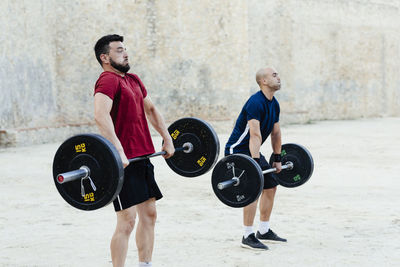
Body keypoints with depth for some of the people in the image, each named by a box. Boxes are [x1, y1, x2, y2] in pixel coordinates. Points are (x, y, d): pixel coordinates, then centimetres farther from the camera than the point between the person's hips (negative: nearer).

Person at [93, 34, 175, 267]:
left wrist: (167, 139, 21)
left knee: (149, 214, 14)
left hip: (143, 157, 9)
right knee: (127, 221, -8)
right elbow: (101, 115, -29)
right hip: (123, 160, -9)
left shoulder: (133, 80, 16)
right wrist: (117, 150, -37)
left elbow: (151, 110, 29)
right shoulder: (108, 80, -13)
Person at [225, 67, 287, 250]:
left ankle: (264, 232, 21)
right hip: (237, 150, -10)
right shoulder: (256, 103, -23)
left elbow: (276, 133, 16)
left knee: (270, 186, 11)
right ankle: (248, 237, -12)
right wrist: (255, 164, -35)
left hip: (252, 151, 10)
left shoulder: (274, 104, 7)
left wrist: (277, 159, 16)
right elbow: (255, 135, -30)